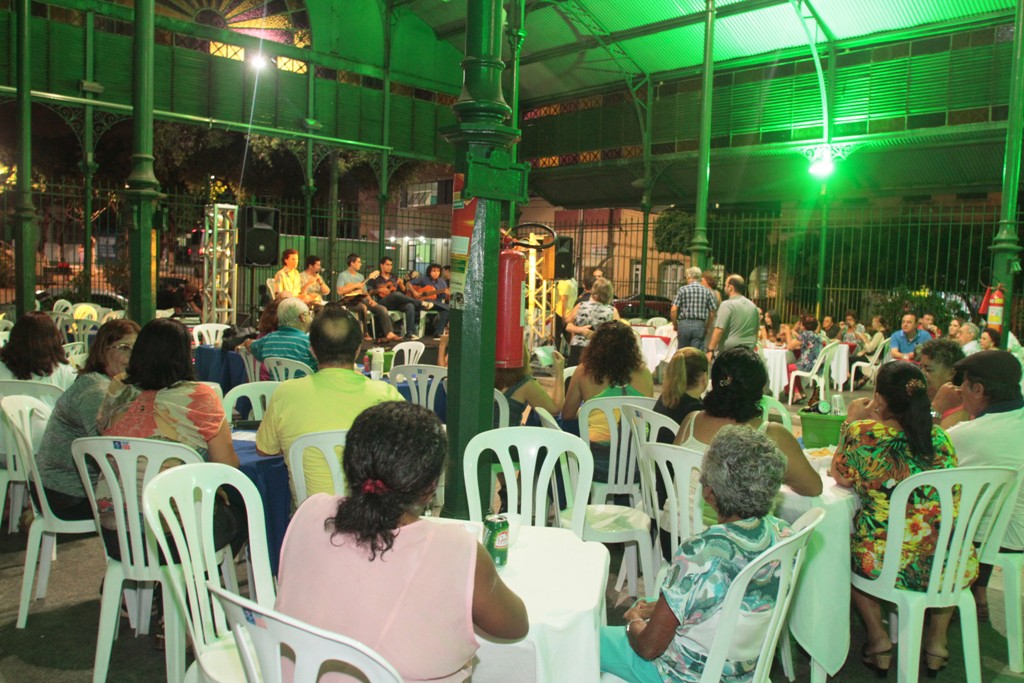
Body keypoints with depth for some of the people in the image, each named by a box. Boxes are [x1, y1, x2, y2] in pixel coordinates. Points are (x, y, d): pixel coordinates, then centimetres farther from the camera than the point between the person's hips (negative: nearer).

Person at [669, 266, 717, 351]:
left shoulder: (683, 289, -1)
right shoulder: (707, 291, 4)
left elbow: (673, 310, -7)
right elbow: (712, 312, 4)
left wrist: (675, 325, 6)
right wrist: (707, 328, 14)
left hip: (684, 324, -1)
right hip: (699, 325, 1)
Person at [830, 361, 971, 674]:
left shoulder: (862, 433, -12)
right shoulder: (939, 436, 1)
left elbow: (841, 478, 5)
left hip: (884, 565, -3)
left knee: (845, 547, 31)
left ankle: (878, 638, 26)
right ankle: (937, 639, 36)